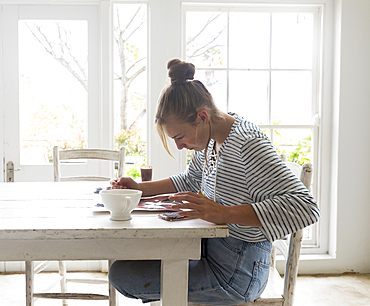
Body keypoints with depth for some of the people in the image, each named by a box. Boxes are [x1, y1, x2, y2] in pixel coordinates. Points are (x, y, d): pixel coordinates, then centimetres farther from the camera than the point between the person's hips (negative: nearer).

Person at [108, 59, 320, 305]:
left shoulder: (247, 144, -25)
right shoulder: (211, 138, 3)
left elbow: (305, 207, -34)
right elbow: (190, 180, 21)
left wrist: (224, 214, -41)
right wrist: (140, 188, 9)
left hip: (236, 273, -9)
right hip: (211, 250, 9)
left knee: (121, 275, -11)